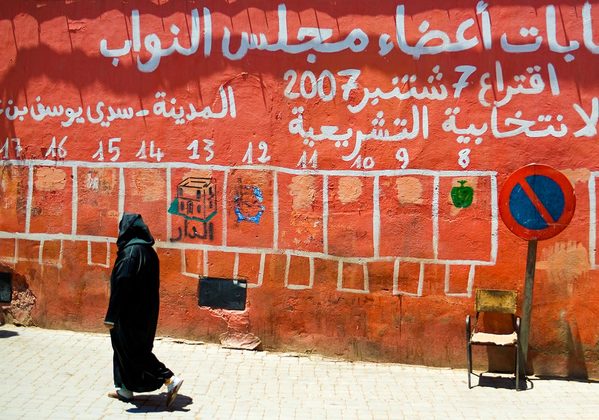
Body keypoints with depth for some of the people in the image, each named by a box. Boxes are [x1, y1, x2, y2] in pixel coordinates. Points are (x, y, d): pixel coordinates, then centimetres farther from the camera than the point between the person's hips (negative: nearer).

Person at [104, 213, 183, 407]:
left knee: (132, 350, 1)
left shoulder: (130, 251, -20)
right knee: (124, 347, 19)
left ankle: (170, 379, -5)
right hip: (145, 311, 9)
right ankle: (126, 389, 27)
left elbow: (121, 284, -23)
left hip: (131, 312, -9)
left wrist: (111, 316, -19)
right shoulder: (148, 250, 7)